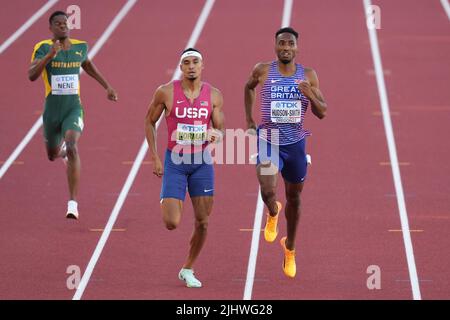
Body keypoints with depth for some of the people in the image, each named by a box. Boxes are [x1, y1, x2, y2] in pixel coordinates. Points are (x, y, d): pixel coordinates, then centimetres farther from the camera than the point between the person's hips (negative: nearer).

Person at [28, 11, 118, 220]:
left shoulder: (80, 47, 3)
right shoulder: (43, 48, -8)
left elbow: (87, 65, 26)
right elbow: (31, 75, -22)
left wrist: (107, 86, 27)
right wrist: (49, 55, -33)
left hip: (74, 108, 0)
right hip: (52, 110, 0)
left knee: (72, 147, -26)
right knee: (52, 155, 19)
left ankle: (73, 203, -26)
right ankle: (61, 148, 62)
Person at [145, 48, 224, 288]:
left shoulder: (214, 95, -1)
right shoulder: (166, 92, -7)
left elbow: (220, 130, 6)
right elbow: (149, 122, 5)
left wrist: (217, 135, -20)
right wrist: (154, 157, 0)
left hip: (202, 162, 2)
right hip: (175, 160, -2)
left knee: (202, 222, 2)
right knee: (171, 223, -11)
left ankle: (188, 270, 22)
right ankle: (166, 202, 27)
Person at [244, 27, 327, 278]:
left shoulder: (308, 76, -4)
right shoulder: (263, 71, -6)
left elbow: (322, 113, -3)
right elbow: (249, 87, 17)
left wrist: (310, 94, -21)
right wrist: (249, 119, 13)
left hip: (295, 144, 2)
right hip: (268, 141, -2)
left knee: (294, 198, 15)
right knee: (268, 191, -23)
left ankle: (290, 248, 38)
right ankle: (273, 213, 17)